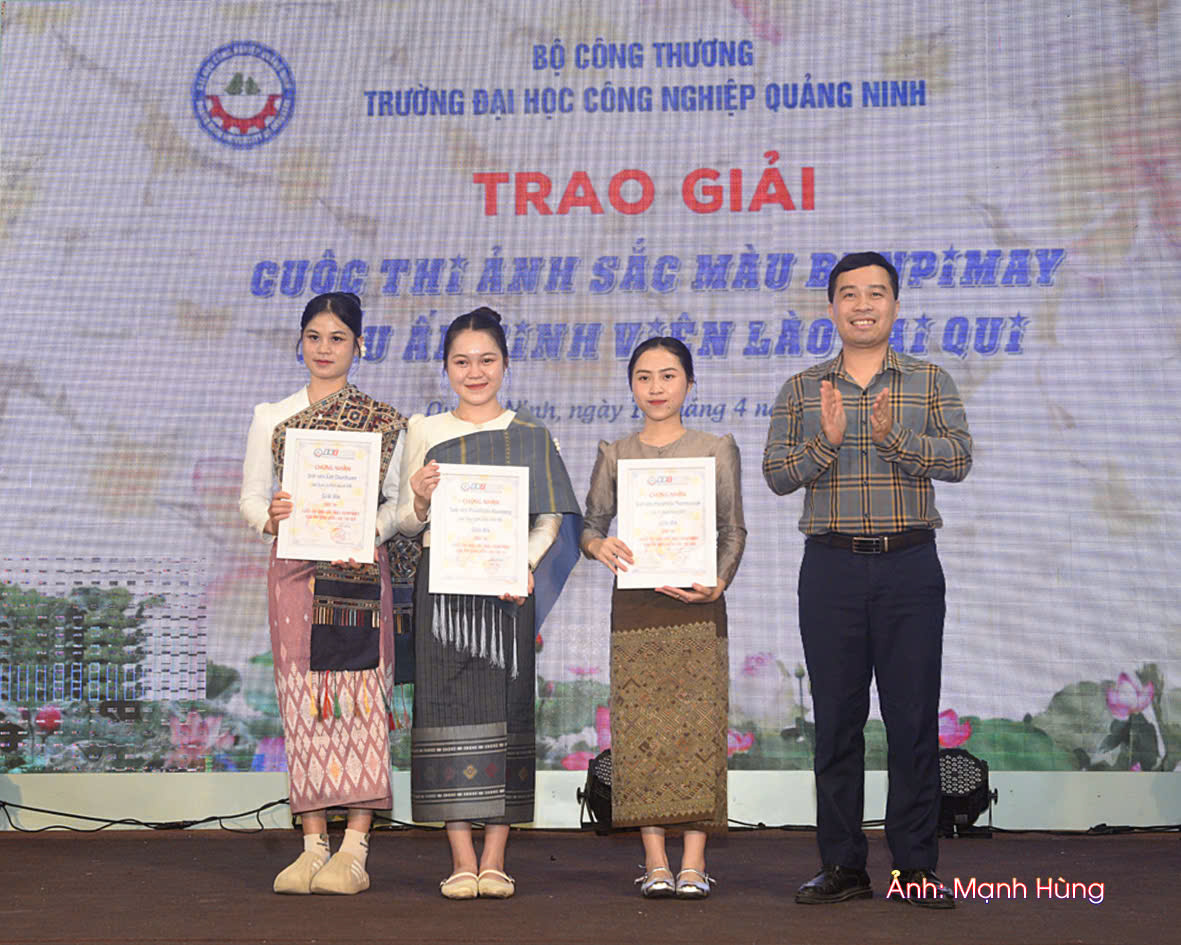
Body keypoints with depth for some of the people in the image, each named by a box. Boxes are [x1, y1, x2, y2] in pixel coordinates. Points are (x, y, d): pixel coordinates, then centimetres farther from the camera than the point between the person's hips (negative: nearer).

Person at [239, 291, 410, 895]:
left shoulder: (383, 421, 8)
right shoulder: (271, 417, 13)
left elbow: (396, 501, 5)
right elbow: (250, 494, 9)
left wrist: (371, 531, -15)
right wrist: (269, 519, -13)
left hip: (360, 569, -2)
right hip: (294, 568, 2)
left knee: (360, 697, -6)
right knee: (303, 701, 0)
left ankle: (355, 852, -4)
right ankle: (313, 846, 6)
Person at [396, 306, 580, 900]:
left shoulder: (530, 435, 9)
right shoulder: (424, 432, 10)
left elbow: (549, 519, 4)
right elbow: (407, 522, 11)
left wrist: (524, 566, -13)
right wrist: (419, 500, -11)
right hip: (441, 585, 0)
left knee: (505, 709, -2)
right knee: (448, 706, -4)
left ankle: (495, 860, 2)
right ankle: (461, 860, 0)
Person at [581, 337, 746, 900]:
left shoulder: (717, 449, 7)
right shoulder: (615, 455, 10)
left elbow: (734, 530, 6)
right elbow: (590, 523, 10)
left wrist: (716, 585, -10)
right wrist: (599, 546, -13)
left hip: (697, 604, -1)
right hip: (635, 600, 1)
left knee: (698, 725, -5)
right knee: (641, 728, -2)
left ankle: (693, 863, -2)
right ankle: (655, 862, 3)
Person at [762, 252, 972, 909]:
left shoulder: (931, 382, 7)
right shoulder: (803, 390, 10)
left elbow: (959, 459, -5)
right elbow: (777, 474, 2)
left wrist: (894, 436, -21)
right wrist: (825, 440, -16)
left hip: (910, 564, -1)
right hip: (831, 565, 1)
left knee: (914, 717, 0)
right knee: (837, 718, 3)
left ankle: (917, 867, 8)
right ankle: (843, 866, 11)